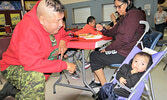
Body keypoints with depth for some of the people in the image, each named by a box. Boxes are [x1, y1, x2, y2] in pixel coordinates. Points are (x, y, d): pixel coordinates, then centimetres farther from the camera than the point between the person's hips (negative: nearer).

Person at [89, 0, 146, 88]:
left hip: (125, 54, -10)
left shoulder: (134, 15, -16)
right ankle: (97, 81, 19)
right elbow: (114, 32, 16)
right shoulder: (124, 16, 15)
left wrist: (107, 49, -16)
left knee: (94, 57, -9)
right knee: (95, 53, 12)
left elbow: (125, 39, -24)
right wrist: (103, 30, -2)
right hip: (121, 49, 10)